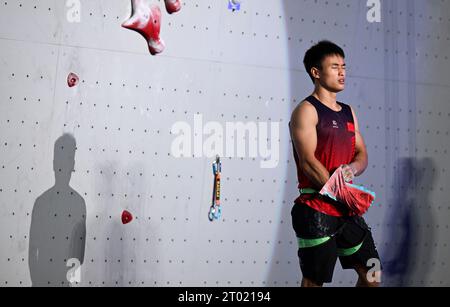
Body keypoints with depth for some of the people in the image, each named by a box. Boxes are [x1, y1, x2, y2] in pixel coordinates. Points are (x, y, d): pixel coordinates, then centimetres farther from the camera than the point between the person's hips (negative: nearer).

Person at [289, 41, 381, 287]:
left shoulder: (348, 112, 16)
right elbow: (307, 161, -16)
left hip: (347, 210, 7)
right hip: (316, 209, -7)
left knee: (372, 275, 11)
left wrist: (352, 169, -10)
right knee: (314, 280, 0)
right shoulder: (306, 110, -7)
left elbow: (362, 154, 14)